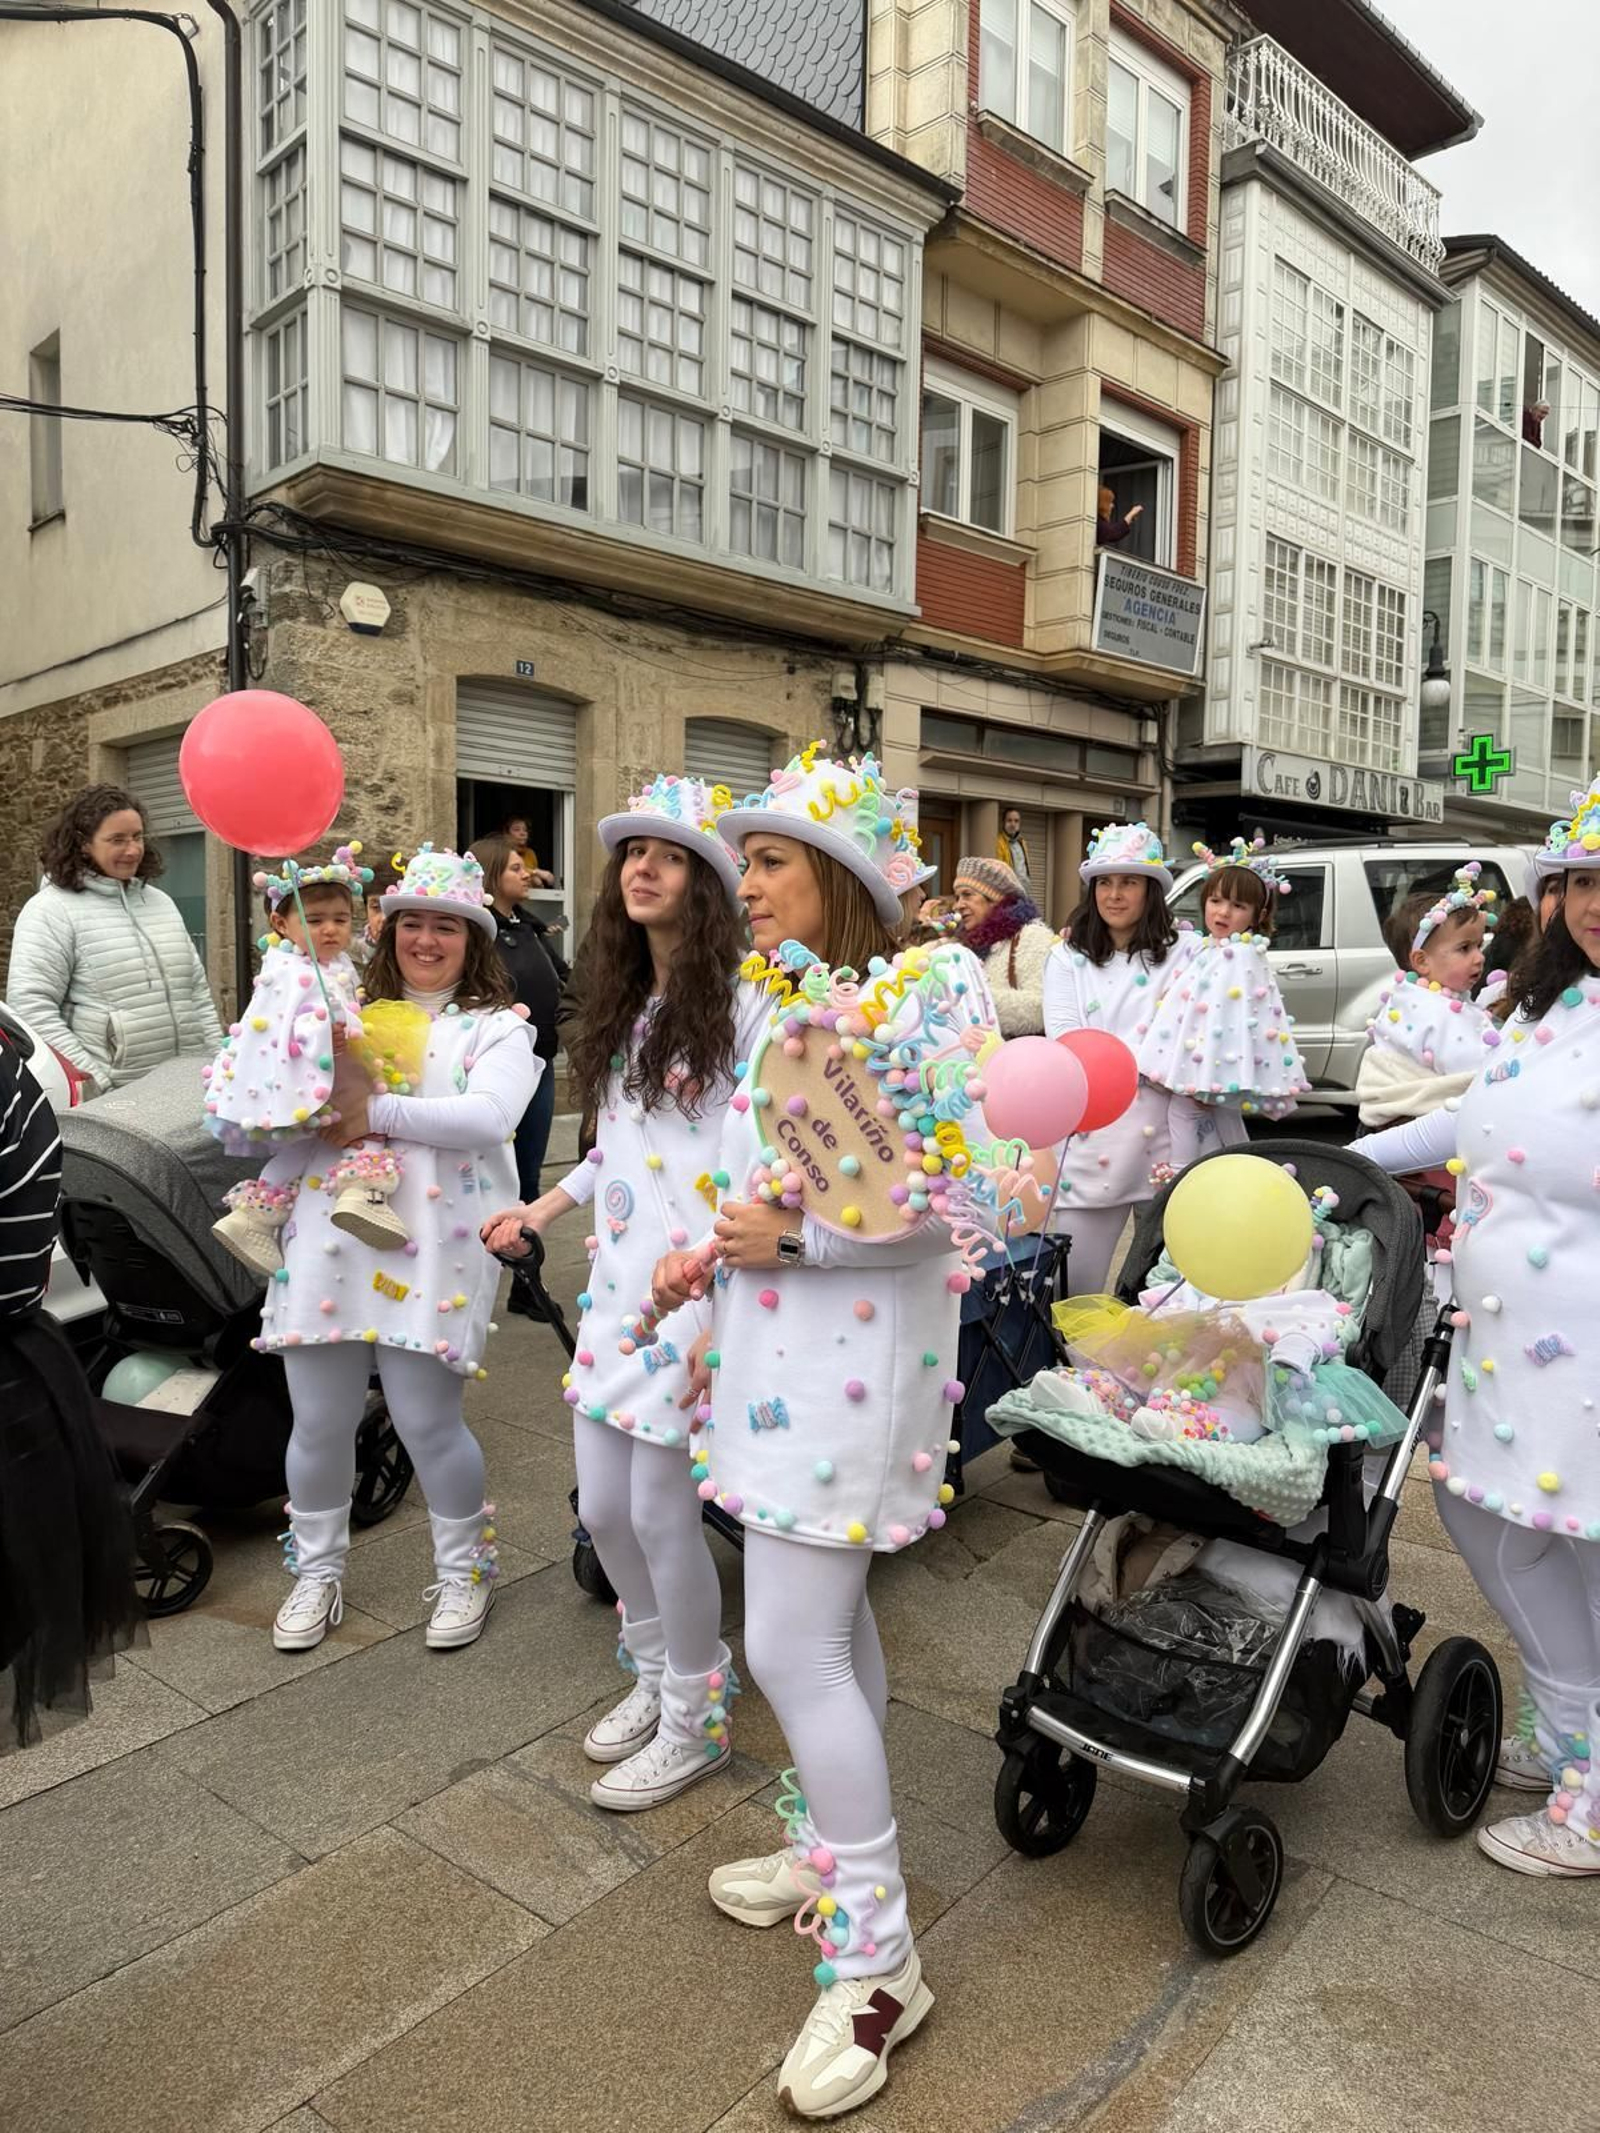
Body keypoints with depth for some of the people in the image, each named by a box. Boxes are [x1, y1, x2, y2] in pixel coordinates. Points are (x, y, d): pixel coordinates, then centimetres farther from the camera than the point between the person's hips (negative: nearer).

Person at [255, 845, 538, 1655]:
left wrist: (376, 1112, -16)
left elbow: (489, 1118, -14)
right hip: (330, 1237, 4)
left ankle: (464, 1571, 23)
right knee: (319, 1421, 10)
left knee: (427, 1420, -2)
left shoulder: (497, 1027, 4)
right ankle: (317, 1572, 33)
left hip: (430, 1246, -4)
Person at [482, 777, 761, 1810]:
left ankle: (695, 1722, 25)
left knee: (661, 1513, 2)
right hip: (617, 1282, 8)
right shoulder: (621, 1008, 13)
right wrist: (540, 1210, 24)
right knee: (604, 1509, 15)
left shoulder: (743, 1004, -11)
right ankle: (656, 1676, 39)